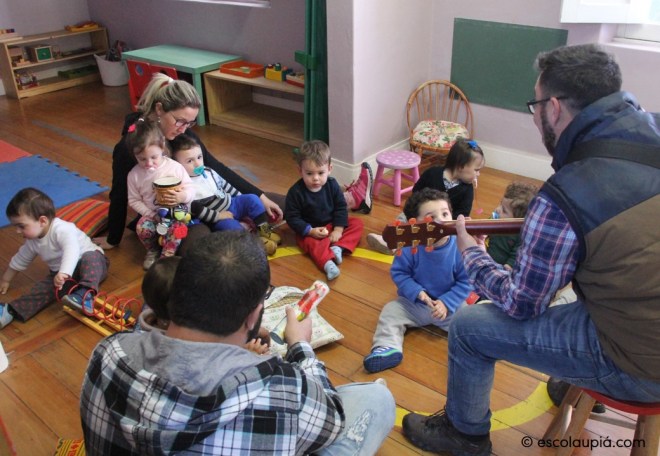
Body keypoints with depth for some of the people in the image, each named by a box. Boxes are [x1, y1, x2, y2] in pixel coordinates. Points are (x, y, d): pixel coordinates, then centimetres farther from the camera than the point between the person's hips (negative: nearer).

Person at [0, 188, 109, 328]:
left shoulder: (62, 229, -26)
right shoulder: (32, 240, 3)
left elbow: (72, 250, -45)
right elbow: (20, 259, 21)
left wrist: (64, 273, -60)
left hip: (92, 264, -7)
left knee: (90, 258, -40)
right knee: (43, 288, -17)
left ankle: (86, 294, -58)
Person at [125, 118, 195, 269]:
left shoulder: (175, 167, -9)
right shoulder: (134, 174, -4)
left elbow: (191, 189, -6)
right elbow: (134, 201, 2)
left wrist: (183, 196, -29)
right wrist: (151, 214, -11)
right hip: (151, 214, 2)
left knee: (176, 228, -34)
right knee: (142, 228, -29)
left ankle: (166, 256, -10)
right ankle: (153, 250, 3)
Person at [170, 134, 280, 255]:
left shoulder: (208, 172, 3)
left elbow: (225, 185, 16)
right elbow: (196, 210, -25)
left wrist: (242, 199, 18)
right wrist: (218, 216, -24)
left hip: (231, 204, 8)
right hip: (216, 218, -8)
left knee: (252, 199, -3)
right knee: (230, 225, -34)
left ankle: (263, 229, -1)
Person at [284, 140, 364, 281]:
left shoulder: (332, 185, -9)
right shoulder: (295, 192, -19)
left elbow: (341, 207, -3)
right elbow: (292, 217, -15)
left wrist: (338, 229, -15)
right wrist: (310, 231, -25)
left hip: (332, 225, 5)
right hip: (309, 230, -4)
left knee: (357, 223, -8)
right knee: (313, 243, -35)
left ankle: (338, 247, -26)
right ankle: (327, 263, -56)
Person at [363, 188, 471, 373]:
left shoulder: (459, 248, -22)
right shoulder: (410, 247, -22)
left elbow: (465, 282, -13)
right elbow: (399, 273, -12)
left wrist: (446, 302, -22)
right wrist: (417, 292, -24)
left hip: (449, 304, 0)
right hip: (413, 303, 1)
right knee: (390, 311, -15)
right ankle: (388, 348, -27)